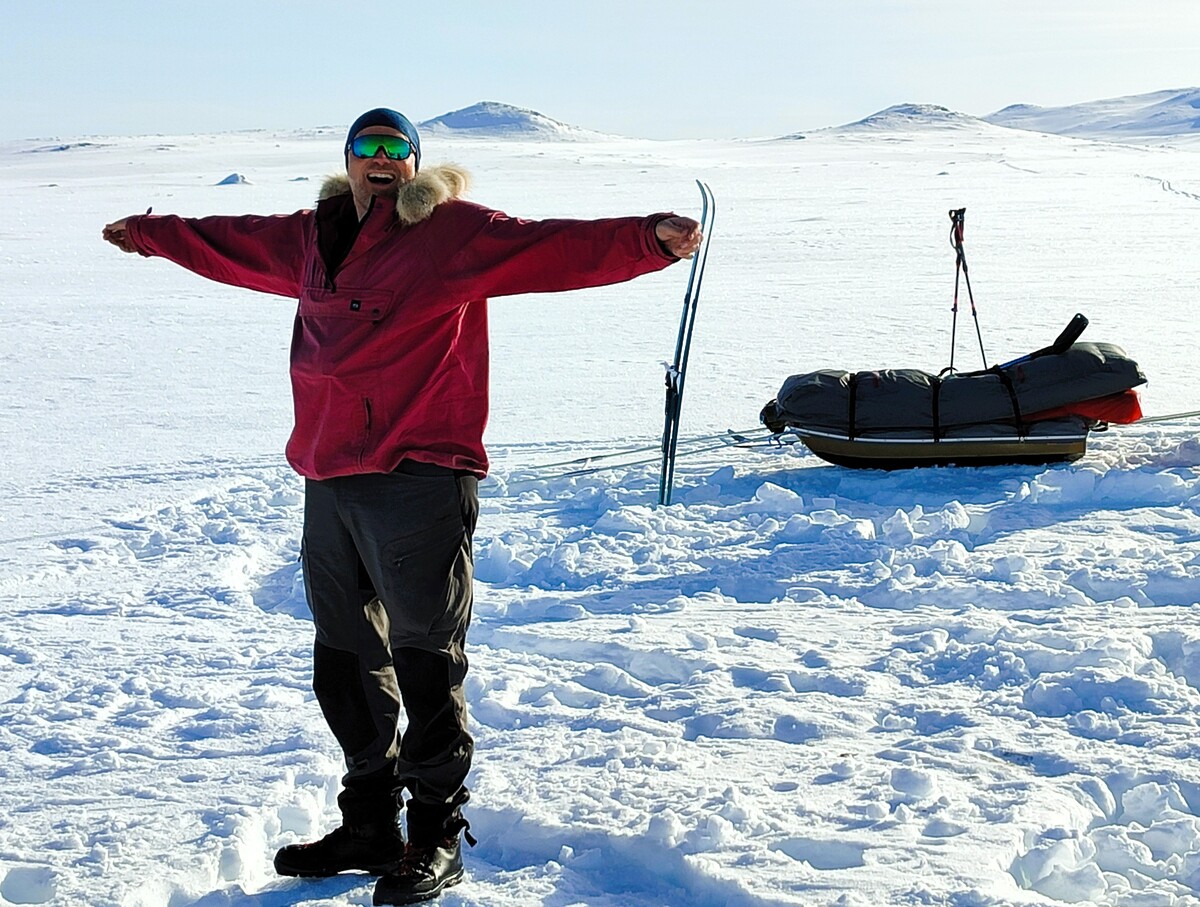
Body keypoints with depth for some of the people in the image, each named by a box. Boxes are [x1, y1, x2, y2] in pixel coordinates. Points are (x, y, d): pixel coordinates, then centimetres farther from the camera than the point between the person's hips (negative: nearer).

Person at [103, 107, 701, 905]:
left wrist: (648, 239, -30)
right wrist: (149, 233, 47)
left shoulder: (453, 230, -3)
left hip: (417, 482, -7)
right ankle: (369, 825, 29)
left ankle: (436, 841, 10)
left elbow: (553, 247, -16)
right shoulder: (313, 239, 16)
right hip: (329, 482, 7)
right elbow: (228, 245, 34)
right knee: (347, 662, 15)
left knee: (425, 666, -3)